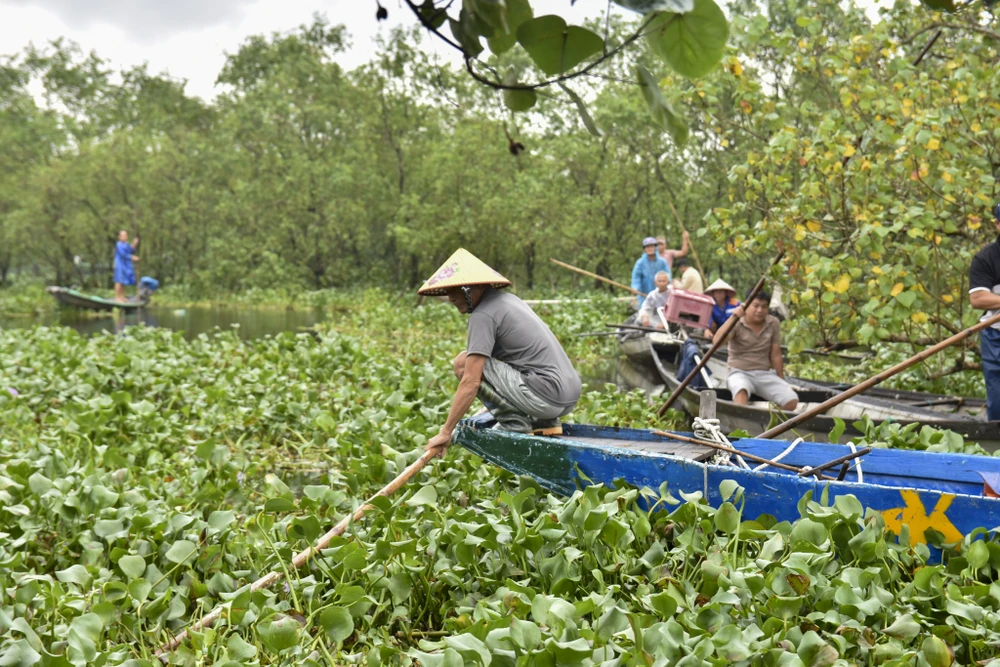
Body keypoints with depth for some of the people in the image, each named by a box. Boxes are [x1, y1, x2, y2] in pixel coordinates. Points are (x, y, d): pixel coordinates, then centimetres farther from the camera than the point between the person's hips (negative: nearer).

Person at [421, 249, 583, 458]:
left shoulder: (483, 315, -10)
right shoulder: (507, 299, 18)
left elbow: (471, 382, -16)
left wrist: (446, 433, -11)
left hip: (546, 397, -9)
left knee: (463, 364, -7)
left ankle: (514, 422, -5)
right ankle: (544, 422, 16)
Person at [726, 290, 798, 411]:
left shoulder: (773, 323, 5)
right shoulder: (737, 323, -4)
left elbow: (775, 355, 10)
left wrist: (783, 383, 12)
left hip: (765, 374, 4)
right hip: (740, 373, -4)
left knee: (792, 401, -18)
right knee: (741, 390, -39)